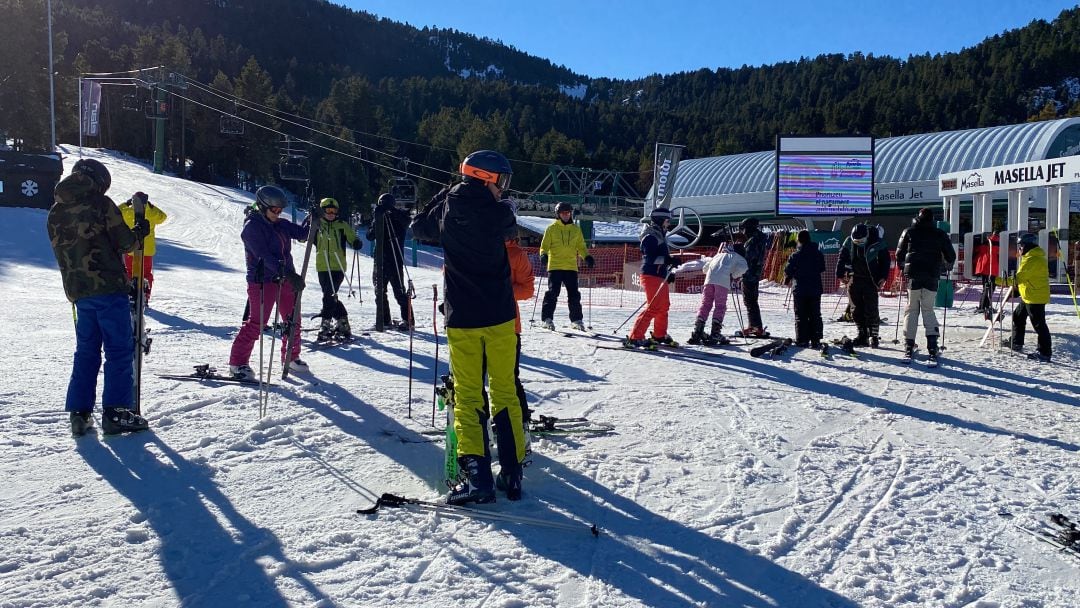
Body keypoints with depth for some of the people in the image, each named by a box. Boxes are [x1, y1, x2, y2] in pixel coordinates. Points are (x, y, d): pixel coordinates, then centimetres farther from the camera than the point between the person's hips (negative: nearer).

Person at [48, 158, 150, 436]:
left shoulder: (55, 212, 12)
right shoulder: (101, 204, -6)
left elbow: (61, 251, 16)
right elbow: (123, 242, -7)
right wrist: (139, 232, 12)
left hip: (77, 291, 6)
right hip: (109, 287, -6)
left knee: (86, 351, 13)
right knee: (119, 350, -1)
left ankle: (79, 413, 11)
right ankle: (116, 412, -3)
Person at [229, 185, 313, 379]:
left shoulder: (281, 224, 11)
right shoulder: (252, 227, -12)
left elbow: (302, 233, 10)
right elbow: (264, 256, -22)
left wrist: (312, 222, -12)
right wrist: (288, 274, -30)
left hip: (285, 280, 8)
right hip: (263, 281, -8)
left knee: (293, 320, 13)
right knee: (256, 323, -9)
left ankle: (291, 357, 30)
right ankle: (237, 363, -1)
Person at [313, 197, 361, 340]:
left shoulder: (342, 225, 5)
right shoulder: (317, 225, 9)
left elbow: (352, 239, 6)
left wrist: (356, 243, -18)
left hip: (338, 267, -3)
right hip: (322, 267, 3)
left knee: (329, 296, -12)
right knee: (330, 296, 9)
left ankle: (326, 325, -7)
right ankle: (342, 323, 21)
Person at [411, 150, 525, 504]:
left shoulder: (445, 212, -2)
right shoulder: (498, 213, -8)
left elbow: (419, 229, 18)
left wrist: (444, 196, 23)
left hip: (461, 318, 1)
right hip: (500, 315, -1)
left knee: (467, 395, 5)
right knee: (504, 392, 9)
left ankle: (476, 474, -5)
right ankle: (511, 473, 11)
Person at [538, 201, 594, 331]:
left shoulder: (576, 229, 13)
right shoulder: (551, 229, 5)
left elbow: (581, 247, 15)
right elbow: (544, 246, 4)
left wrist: (587, 257, -2)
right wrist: (544, 255, -16)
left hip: (571, 267, 3)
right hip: (555, 267, -3)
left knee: (574, 295, 3)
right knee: (552, 293, -8)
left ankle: (576, 320, 13)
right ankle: (547, 319, -2)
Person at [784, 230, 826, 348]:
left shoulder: (796, 255, -14)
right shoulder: (818, 253, 0)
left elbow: (788, 271, -9)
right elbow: (822, 268, 12)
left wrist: (787, 279, 12)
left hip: (799, 290, -3)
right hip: (815, 289, 3)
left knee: (800, 316, 5)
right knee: (815, 315, 10)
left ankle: (802, 340, 3)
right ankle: (815, 341, 8)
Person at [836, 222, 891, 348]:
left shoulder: (877, 243, -10)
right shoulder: (849, 242, -2)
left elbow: (885, 260, 0)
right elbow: (842, 258, 9)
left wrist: (883, 277, -6)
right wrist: (841, 275, 3)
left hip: (870, 281, -3)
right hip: (854, 280, 4)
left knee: (871, 309, -6)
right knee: (856, 309, 5)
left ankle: (873, 335, 3)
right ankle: (862, 335, 13)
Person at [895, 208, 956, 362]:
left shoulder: (908, 232, 5)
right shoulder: (940, 234, 6)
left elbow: (899, 254, 9)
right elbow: (951, 256, 9)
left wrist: (903, 268, 25)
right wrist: (946, 268, 27)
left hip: (913, 276, 0)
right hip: (932, 277, 0)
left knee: (911, 310, 7)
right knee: (928, 309, 7)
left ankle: (909, 347, 2)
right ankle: (932, 347, -7)